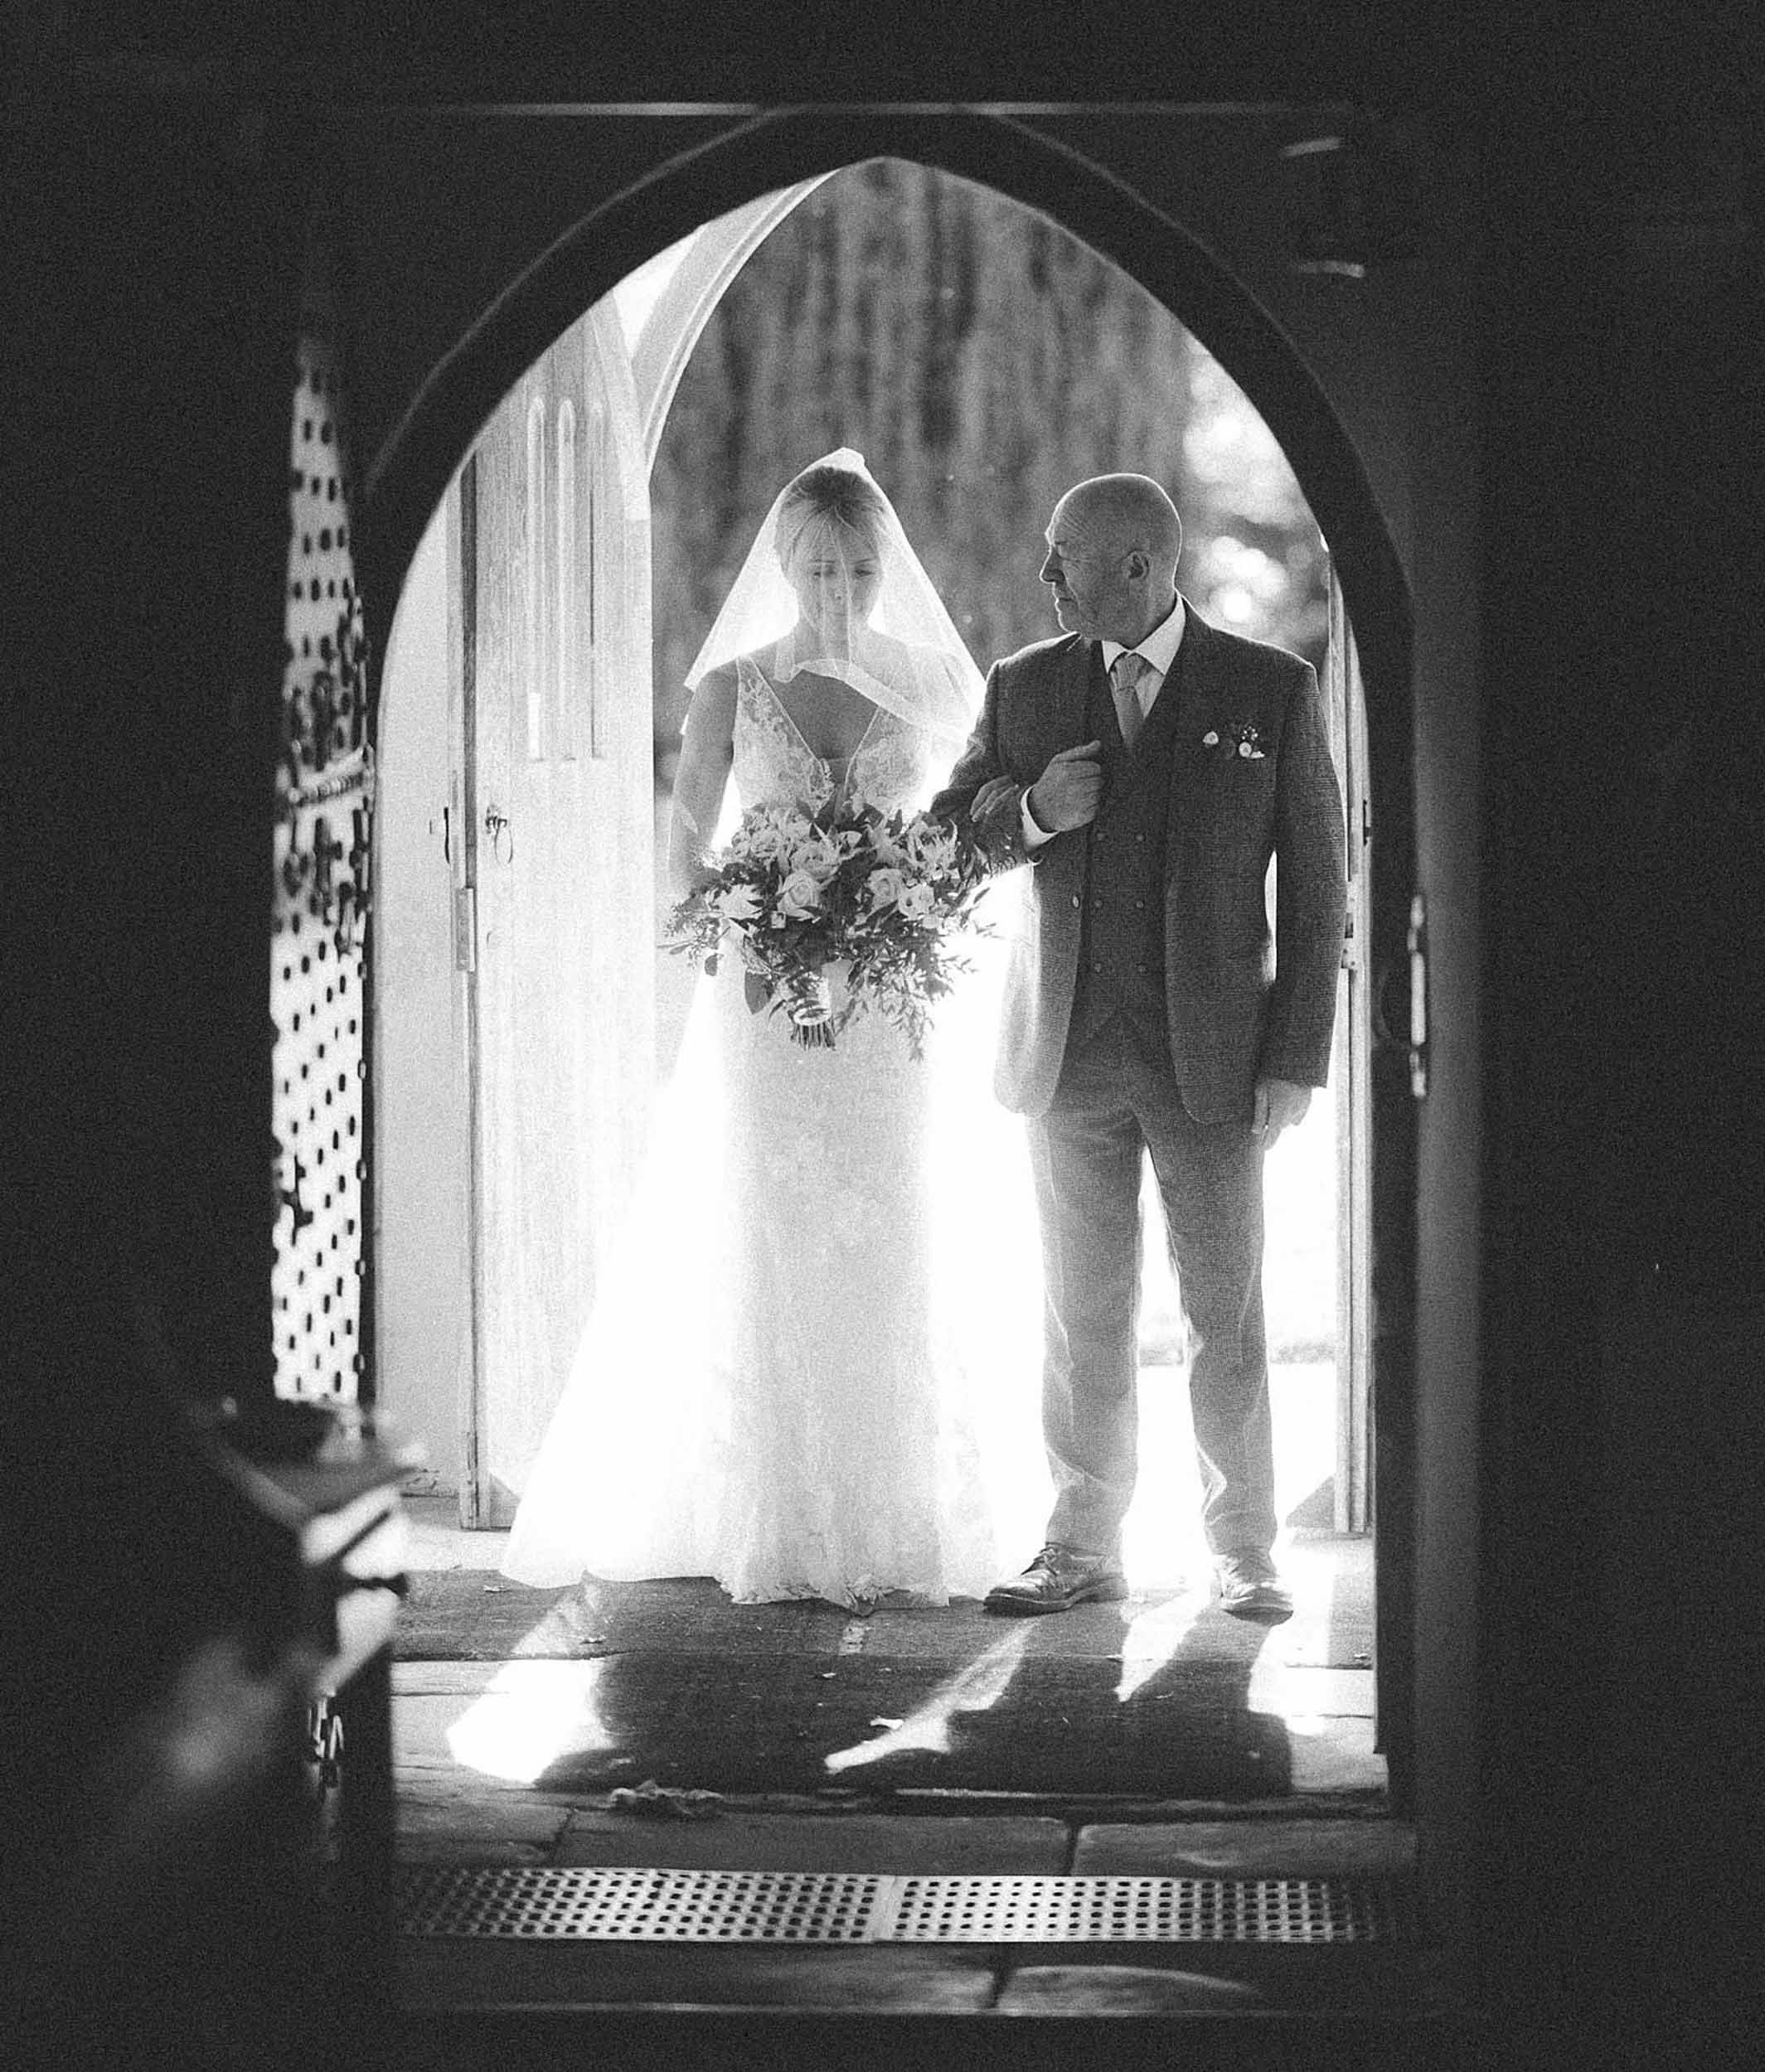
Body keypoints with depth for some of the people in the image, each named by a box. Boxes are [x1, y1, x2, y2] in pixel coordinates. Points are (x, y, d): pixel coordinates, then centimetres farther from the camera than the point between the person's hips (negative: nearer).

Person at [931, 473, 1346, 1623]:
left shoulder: (1272, 689, -1)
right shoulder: (1025, 686, 7)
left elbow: (1315, 883, 0)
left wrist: (1298, 1058, -6)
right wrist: (1027, 811, -8)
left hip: (1212, 1054, -2)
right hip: (1070, 1052, 3)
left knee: (1229, 1314, 2)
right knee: (1083, 1312, 7)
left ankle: (1244, 1553, 12)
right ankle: (1083, 1549, 14)